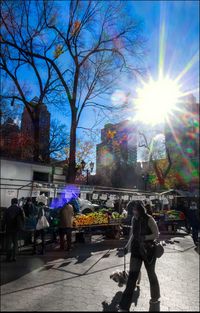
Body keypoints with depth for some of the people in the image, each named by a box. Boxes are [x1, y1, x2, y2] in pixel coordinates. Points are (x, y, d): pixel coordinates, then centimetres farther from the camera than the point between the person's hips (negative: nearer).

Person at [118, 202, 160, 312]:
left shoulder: (149, 219, -16)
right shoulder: (134, 219, 2)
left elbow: (156, 234, -13)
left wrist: (144, 237, -26)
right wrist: (127, 246, 17)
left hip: (148, 250, -4)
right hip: (136, 249, 4)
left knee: (151, 274, 15)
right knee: (132, 275, 0)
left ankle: (155, 299, 41)